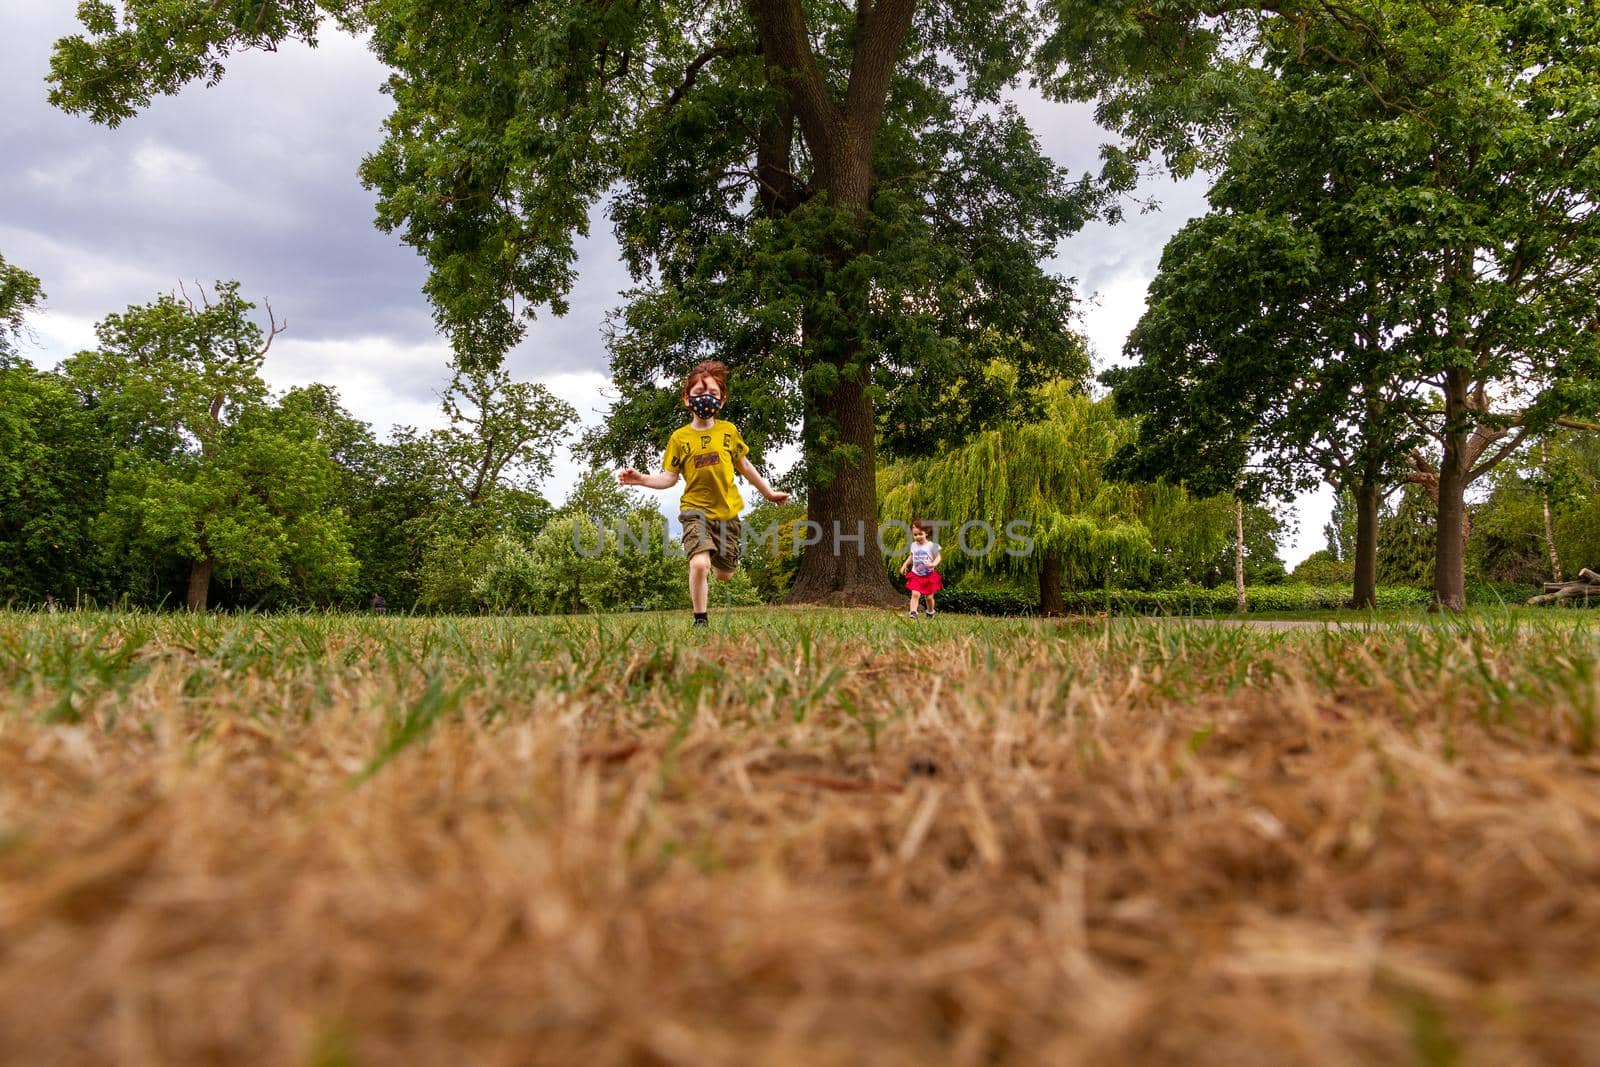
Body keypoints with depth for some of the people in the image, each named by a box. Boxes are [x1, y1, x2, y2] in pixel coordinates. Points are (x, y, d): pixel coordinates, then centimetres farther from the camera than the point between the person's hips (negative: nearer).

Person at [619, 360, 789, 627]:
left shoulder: (729, 431, 1)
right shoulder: (679, 437, -4)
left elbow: (744, 465, 15)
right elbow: (669, 478, -2)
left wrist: (769, 492, 22)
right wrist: (641, 479, -19)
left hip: (728, 511, 3)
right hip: (696, 510, -3)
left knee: (725, 574, 12)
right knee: (699, 563, -26)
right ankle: (700, 620, -8)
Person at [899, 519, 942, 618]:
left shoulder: (932, 545, -11)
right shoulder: (913, 545, 2)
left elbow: (938, 557, -7)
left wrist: (933, 564, -26)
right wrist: (905, 565, 9)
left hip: (929, 575, -2)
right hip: (916, 575, 2)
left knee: (929, 597, 9)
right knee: (915, 594, -17)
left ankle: (931, 612, 34)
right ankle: (913, 612, -21)